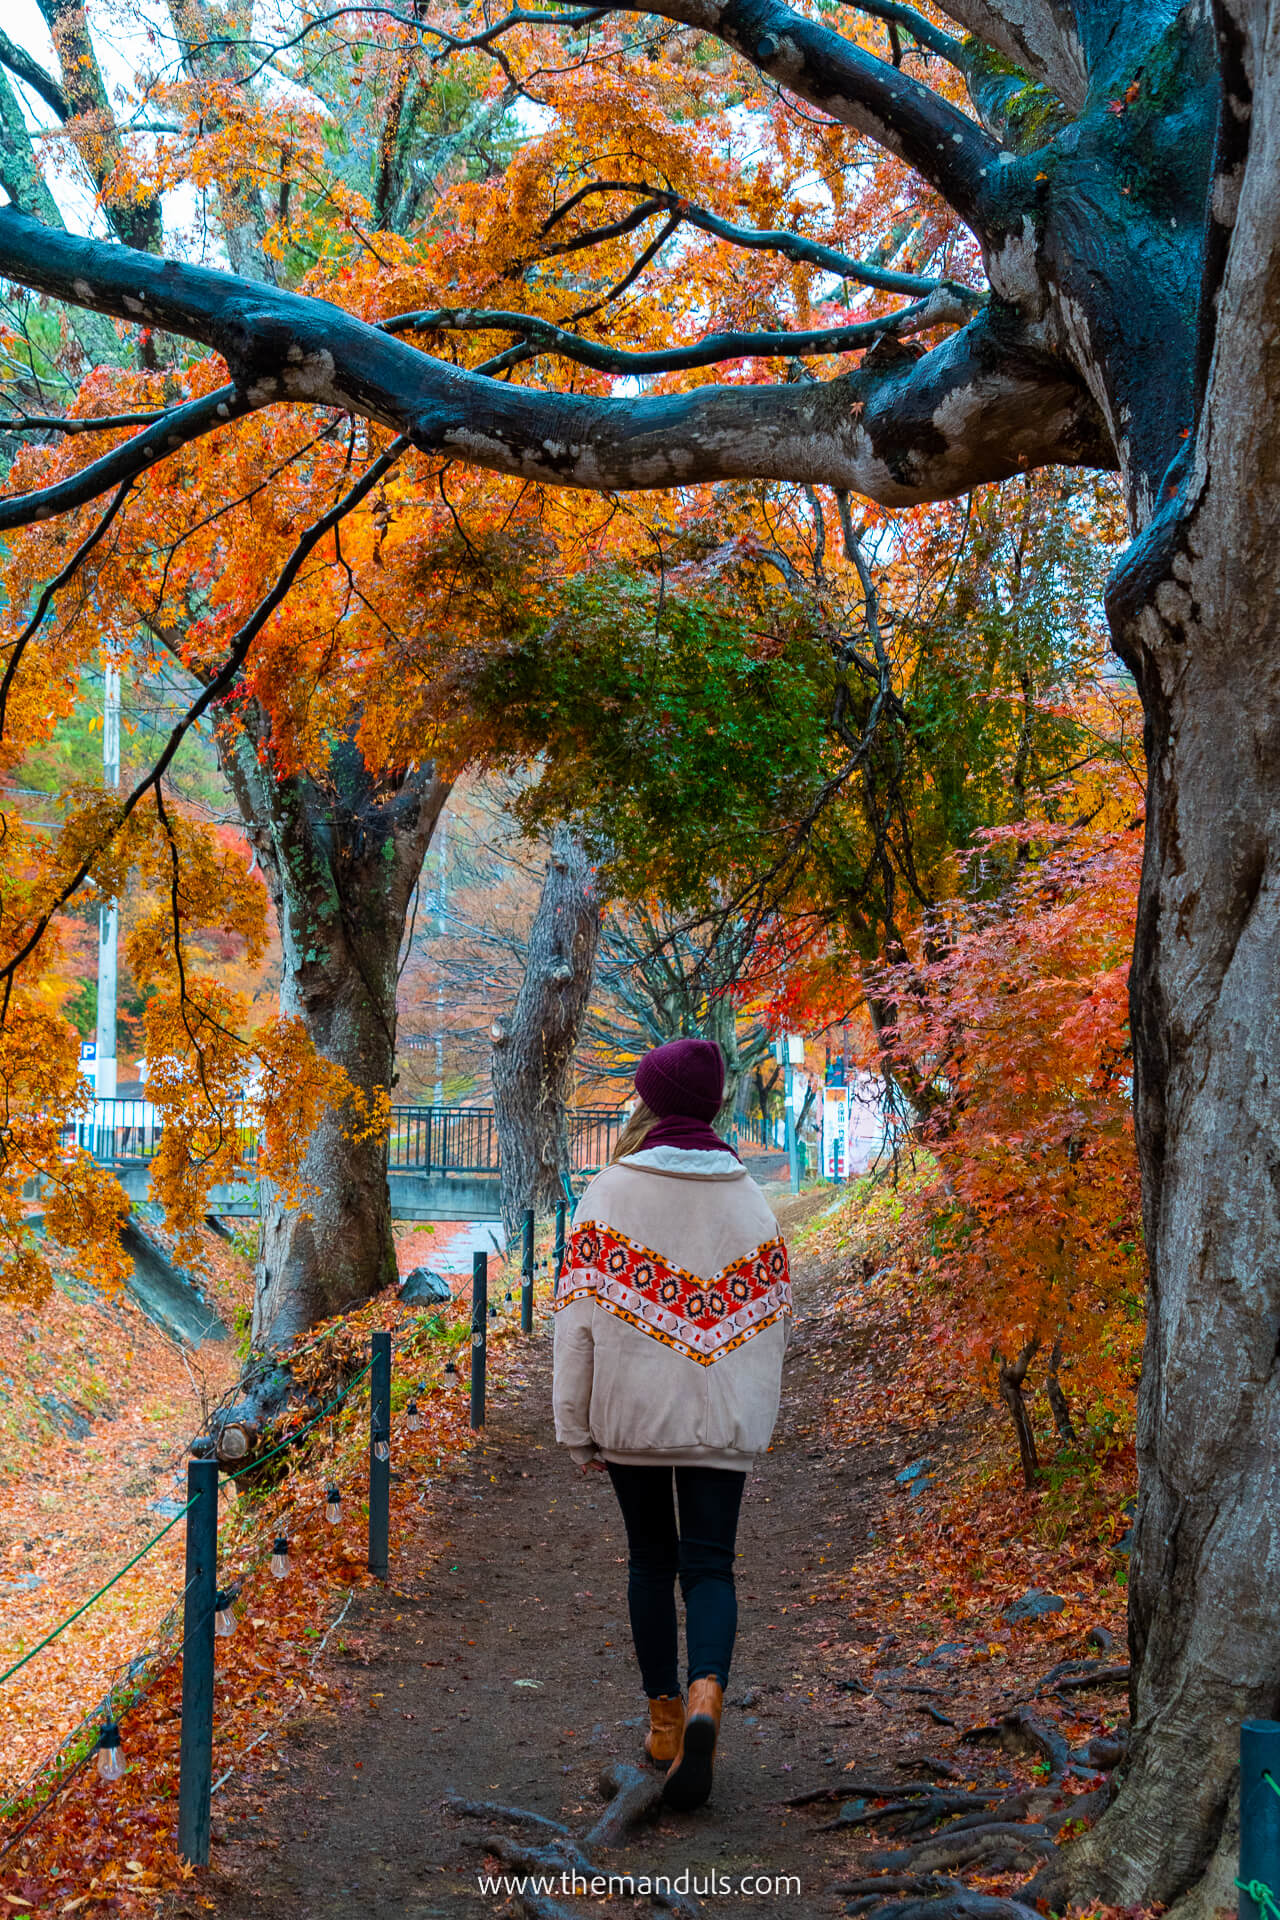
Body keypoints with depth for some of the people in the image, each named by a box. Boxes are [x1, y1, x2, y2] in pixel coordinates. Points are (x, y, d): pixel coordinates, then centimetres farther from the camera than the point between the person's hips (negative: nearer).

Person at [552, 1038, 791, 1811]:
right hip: (722, 1420, 1)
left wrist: (578, 1426, 0)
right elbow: (773, 1318, 6)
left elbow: (580, 1314, -7)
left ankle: (665, 1716, 22)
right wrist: (756, 1412, 18)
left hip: (632, 1412, -1)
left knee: (651, 1559, 15)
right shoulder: (748, 1199, 2)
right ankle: (706, 1694, -22)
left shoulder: (610, 1194, -6)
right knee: (710, 1565, 3)